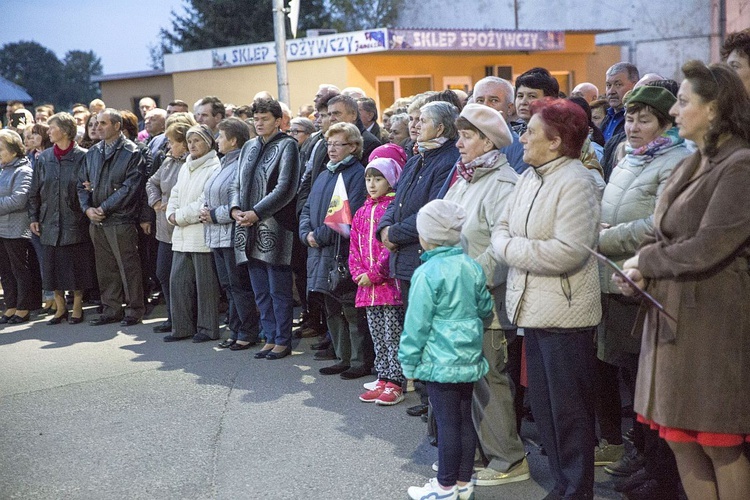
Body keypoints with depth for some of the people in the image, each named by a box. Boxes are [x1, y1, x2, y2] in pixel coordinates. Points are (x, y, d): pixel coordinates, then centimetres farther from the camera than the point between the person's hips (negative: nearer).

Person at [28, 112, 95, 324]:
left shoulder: (82, 157, -4)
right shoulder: (44, 158, 7)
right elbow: (34, 192, 11)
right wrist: (33, 217, 5)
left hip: (75, 223, -4)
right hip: (50, 223, 4)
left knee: (77, 267, 2)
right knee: (53, 267, 7)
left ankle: (77, 307, 16)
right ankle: (60, 308, 20)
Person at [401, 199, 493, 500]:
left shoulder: (428, 274, -15)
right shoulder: (472, 267, 3)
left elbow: (417, 325, -13)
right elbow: (485, 309, 13)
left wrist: (409, 362, -5)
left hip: (440, 361, -7)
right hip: (470, 359, 7)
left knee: (447, 423, 0)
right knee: (465, 419, 13)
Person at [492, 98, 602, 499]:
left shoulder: (576, 183, -15)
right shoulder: (527, 178, 10)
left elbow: (567, 252, -23)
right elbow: (501, 229, 12)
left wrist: (510, 248, -14)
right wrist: (506, 242, -11)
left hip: (565, 313, -8)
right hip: (533, 308, 8)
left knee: (569, 409, 3)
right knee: (543, 404, 16)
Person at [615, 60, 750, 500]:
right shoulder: (689, 167, 14)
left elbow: (706, 249, -20)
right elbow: (663, 235, 16)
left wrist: (645, 262, -6)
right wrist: (639, 271, -4)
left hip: (714, 322, -8)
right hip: (671, 317, 8)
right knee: (681, 439, 13)